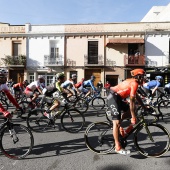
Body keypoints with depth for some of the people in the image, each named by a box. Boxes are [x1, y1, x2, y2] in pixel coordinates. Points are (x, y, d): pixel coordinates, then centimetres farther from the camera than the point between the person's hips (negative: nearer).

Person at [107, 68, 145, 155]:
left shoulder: (132, 81, 19)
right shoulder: (134, 83, -11)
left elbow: (137, 97, 26)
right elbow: (132, 101, -16)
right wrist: (133, 117, -14)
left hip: (117, 97, 10)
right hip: (113, 97, -10)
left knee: (129, 111, 16)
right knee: (116, 122, -9)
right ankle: (118, 147, -4)